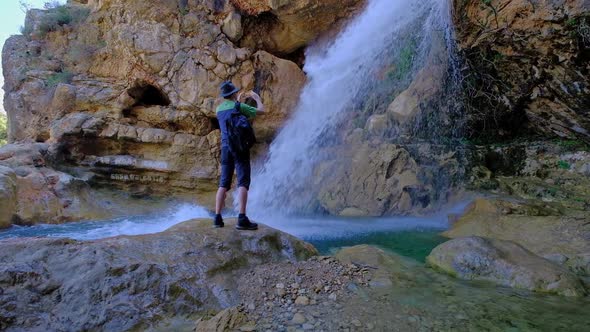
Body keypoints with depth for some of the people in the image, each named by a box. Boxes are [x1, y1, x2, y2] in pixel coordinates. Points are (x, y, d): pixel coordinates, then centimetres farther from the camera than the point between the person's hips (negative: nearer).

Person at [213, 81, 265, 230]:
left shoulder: (219, 109, 13)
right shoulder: (239, 107, -5)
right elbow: (261, 110, 5)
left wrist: (238, 100, 39)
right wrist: (257, 97, 21)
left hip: (225, 147, 6)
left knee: (224, 183, 8)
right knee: (243, 182, -8)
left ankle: (218, 217, 6)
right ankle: (242, 219, -14)